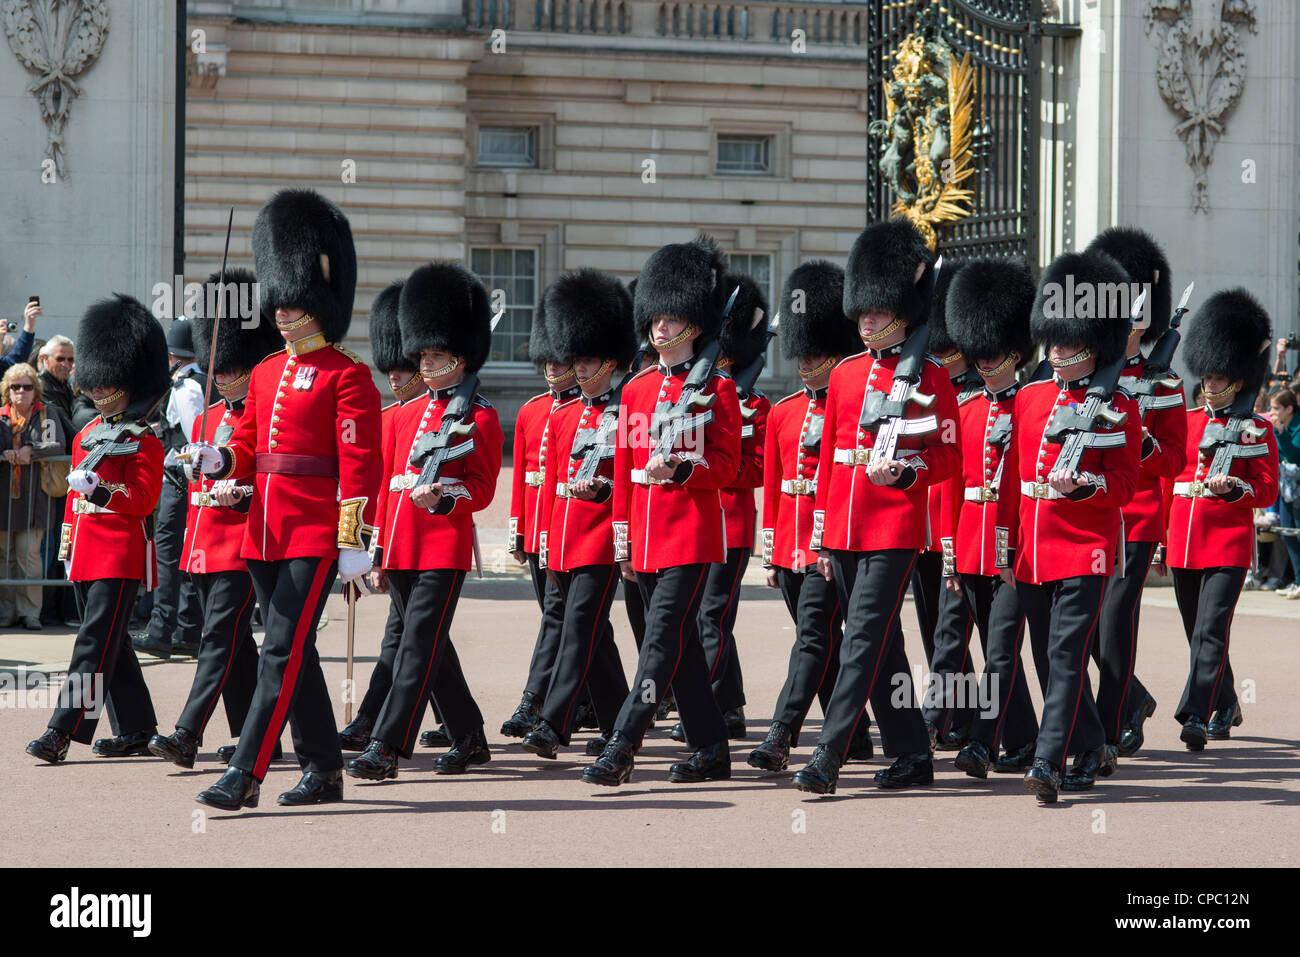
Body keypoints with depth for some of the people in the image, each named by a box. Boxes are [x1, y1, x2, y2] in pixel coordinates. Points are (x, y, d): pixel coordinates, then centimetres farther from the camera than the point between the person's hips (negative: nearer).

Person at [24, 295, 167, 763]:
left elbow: (143, 499, -15)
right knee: (113, 645, 12)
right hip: (86, 553, 8)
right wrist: (69, 536, 21)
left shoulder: (144, 442, -7)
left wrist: (99, 489, -27)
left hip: (120, 553, -8)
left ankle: (63, 732, -16)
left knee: (95, 643, -11)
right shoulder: (87, 434, 16)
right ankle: (138, 730, 19)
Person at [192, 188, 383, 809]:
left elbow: (360, 464, -11)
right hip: (266, 531, 8)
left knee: (282, 652, -11)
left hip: (316, 535, -8)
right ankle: (323, 771, 19)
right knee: (295, 653, 11)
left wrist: (354, 542, -17)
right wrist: (218, 460, -3)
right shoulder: (266, 374, 15)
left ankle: (244, 775, -15)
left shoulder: (347, 376, -7)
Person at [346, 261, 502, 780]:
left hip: (445, 546, -7)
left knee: (419, 645, -11)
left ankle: (385, 748, -16)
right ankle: (470, 740, 23)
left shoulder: (480, 417, -2)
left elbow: (481, 489, -5)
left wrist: (443, 499, -24)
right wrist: (378, 549, 15)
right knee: (432, 645, 11)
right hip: (402, 547, 7)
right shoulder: (406, 415, 16)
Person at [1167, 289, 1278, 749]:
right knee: (1199, 635, 14)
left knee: (1210, 632, -14)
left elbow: (1267, 491, -2)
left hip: (1229, 543, -5)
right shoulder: (1185, 422, 11)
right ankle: (1225, 707, 31)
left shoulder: (1256, 429, -1)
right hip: (1184, 541, 5)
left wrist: (1232, 486, -21)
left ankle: (1195, 717, -18)